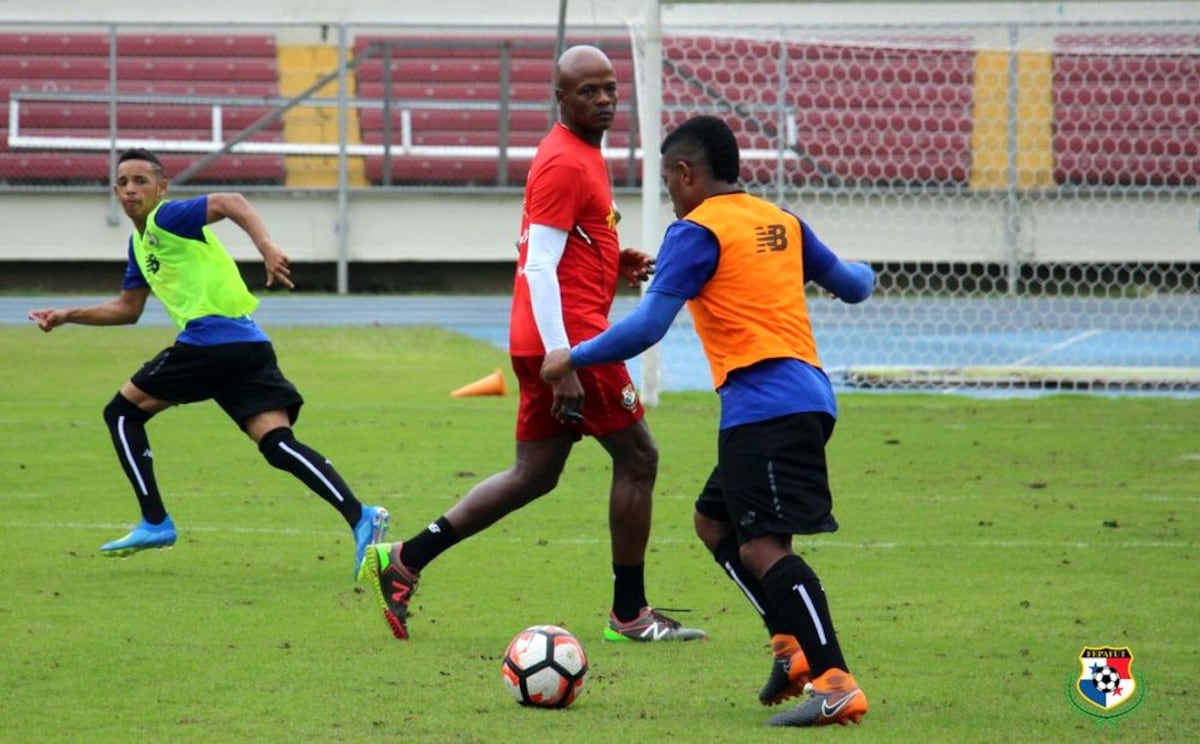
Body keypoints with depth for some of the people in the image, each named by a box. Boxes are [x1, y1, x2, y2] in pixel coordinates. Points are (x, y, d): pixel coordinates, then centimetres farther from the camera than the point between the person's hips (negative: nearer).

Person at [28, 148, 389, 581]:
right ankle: (360, 518, -21)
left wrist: (266, 247, -33)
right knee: (277, 443, -6)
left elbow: (230, 203, -18)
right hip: (249, 346, 9)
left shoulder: (167, 218, -1)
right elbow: (127, 309, 38)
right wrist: (67, 316, 34)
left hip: (212, 340, -9)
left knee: (122, 412, 7)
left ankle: (155, 524, 6)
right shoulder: (140, 243, 27)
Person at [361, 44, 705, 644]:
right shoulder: (566, 163, -14)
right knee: (637, 458, 0)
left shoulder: (579, 154, 17)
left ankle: (404, 561, 9)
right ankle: (629, 615, 7)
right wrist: (562, 363, -24)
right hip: (569, 334, -10)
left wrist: (614, 266, 11)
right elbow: (540, 267, -20)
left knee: (534, 475, 12)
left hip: (542, 343, 10)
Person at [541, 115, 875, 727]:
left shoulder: (697, 233, -5)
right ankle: (792, 643, 8)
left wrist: (573, 359, -1)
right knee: (715, 521, 18)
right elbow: (852, 286, 28)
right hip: (807, 395, 9)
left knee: (763, 546, -13)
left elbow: (647, 327, -12)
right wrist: (864, 274, 52)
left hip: (764, 406, -9)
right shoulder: (780, 221, 17)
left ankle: (836, 685, -22)